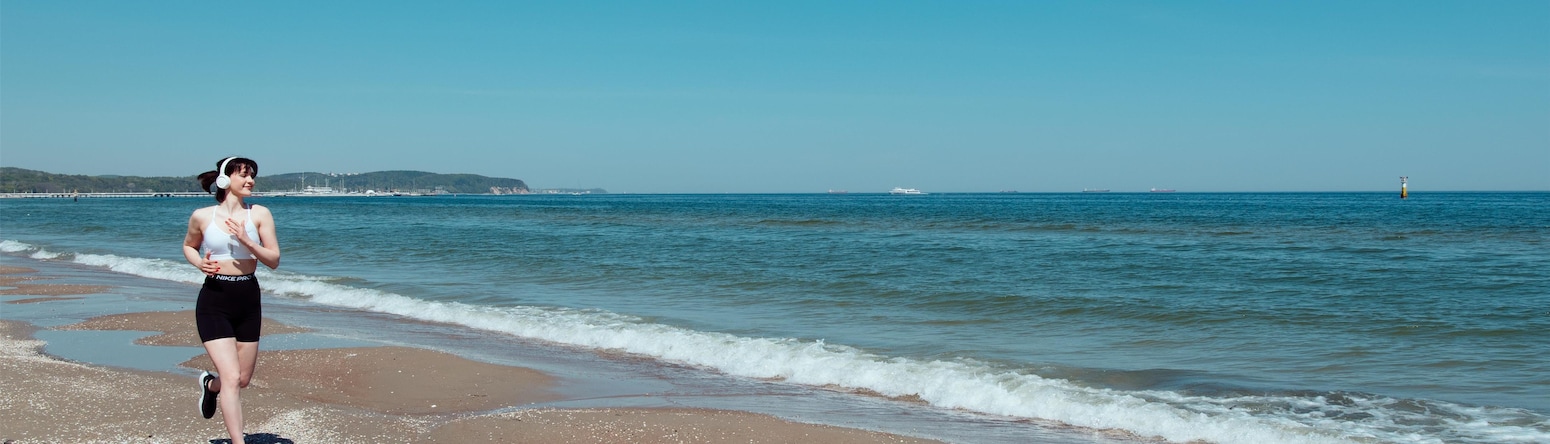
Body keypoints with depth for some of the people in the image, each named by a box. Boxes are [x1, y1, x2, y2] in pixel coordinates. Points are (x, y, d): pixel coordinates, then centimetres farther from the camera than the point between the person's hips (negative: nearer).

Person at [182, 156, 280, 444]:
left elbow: (274, 261, -2)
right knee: (231, 378, -13)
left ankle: (210, 384, 51)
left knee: (243, 379, 16)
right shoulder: (202, 217, -2)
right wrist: (199, 263, -4)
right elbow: (188, 246, 17)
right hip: (214, 301, -3)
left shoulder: (259, 214, -1)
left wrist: (246, 241, -18)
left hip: (248, 300, 3)